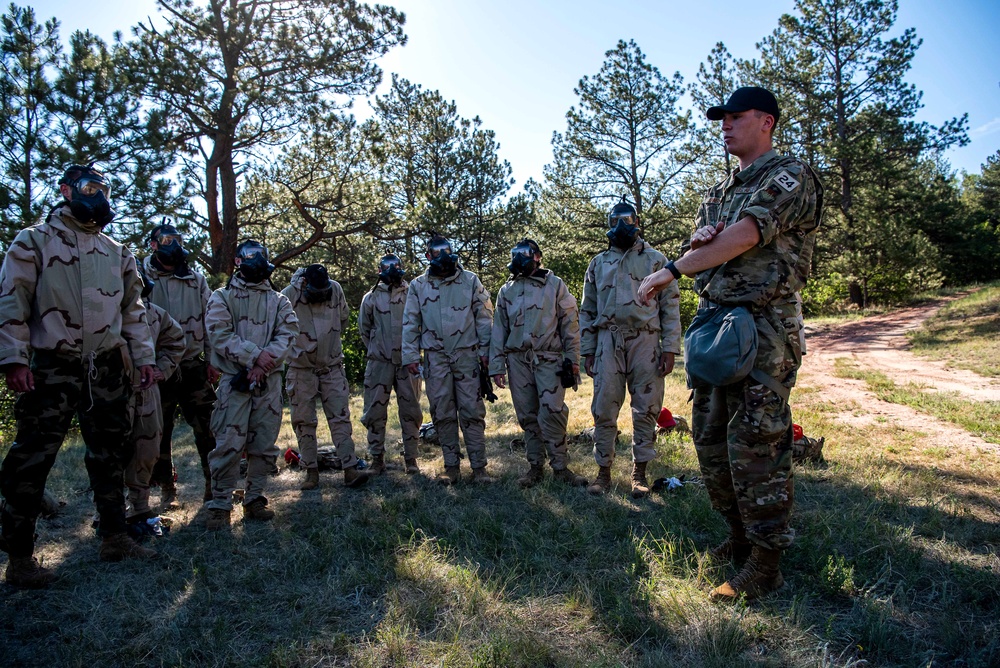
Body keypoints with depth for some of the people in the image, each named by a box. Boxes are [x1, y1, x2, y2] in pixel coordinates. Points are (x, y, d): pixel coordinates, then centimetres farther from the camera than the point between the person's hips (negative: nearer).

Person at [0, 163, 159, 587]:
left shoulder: (116, 252, 15)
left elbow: (133, 309, 18)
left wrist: (142, 355, 10)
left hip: (107, 369, 5)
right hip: (52, 370, -5)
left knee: (110, 455, 10)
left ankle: (114, 537, 22)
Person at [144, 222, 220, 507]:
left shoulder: (196, 280, 11)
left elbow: (210, 322, 13)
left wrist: (211, 361, 8)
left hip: (193, 366, 2)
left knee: (207, 428, 1)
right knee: (159, 432, 6)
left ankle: (215, 484, 11)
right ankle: (166, 489, 19)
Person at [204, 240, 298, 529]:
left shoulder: (278, 300, 14)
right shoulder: (222, 297, 6)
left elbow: (288, 334, 0)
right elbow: (220, 335, -7)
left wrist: (263, 364, -15)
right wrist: (254, 355, -17)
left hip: (269, 381, 3)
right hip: (235, 381, -3)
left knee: (264, 445, 6)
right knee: (229, 444, -6)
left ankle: (255, 499, 18)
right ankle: (220, 504, 4)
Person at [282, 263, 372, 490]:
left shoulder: (336, 290, -5)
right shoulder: (289, 295, -15)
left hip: (332, 366, 2)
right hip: (301, 368, -2)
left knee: (341, 418, -1)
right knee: (304, 422, 3)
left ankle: (350, 470, -1)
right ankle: (311, 472, 14)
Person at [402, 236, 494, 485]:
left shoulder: (470, 281, 4)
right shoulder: (418, 285, 8)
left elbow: (484, 317, 4)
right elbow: (410, 323, 8)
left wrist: (485, 351, -2)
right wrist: (410, 356, 1)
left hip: (467, 354, -1)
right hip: (435, 357, 2)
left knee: (472, 412, -2)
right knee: (442, 414, 5)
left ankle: (479, 467, 5)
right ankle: (451, 467, 15)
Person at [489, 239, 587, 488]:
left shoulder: (555, 285, 6)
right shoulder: (506, 290, 14)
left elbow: (570, 323, 4)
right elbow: (498, 329, 12)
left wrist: (573, 359, -2)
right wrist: (497, 366, 6)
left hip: (549, 358, -3)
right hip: (518, 359, 3)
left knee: (552, 413, -11)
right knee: (527, 415, 6)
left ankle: (560, 467, 0)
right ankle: (535, 466, 16)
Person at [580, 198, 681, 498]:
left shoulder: (655, 259, 9)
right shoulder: (598, 263, 16)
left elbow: (671, 306, 5)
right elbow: (587, 310, 16)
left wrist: (670, 349, -4)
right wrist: (587, 351, 8)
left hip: (646, 341, -1)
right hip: (608, 342, 2)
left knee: (646, 410, 2)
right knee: (604, 410, 0)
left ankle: (640, 472, 13)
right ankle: (604, 471, 9)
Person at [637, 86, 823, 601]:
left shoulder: (790, 177, -5)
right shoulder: (718, 191, 21)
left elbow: (745, 237, -19)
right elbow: (703, 247, 15)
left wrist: (671, 271, -19)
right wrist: (701, 237, -9)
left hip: (762, 329, -8)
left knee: (755, 443, -7)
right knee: (709, 437, 12)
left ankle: (765, 563, 5)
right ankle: (740, 535, 28)